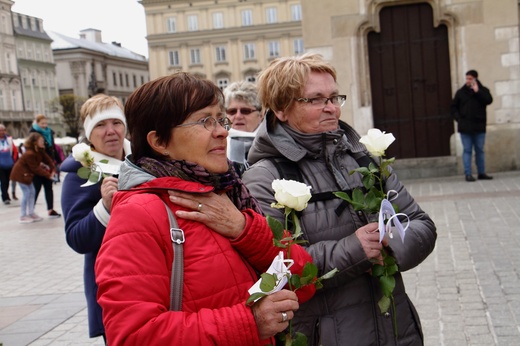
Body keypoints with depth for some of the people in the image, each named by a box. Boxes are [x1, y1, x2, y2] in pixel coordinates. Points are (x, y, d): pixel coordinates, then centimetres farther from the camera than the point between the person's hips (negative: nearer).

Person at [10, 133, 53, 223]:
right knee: (26, 192, -9)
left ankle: (31, 213, 18)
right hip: (21, 174, -9)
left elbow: (47, 159, 0)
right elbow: (35, 169, -27)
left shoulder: (40, 151, -3)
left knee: (32, 192, 10)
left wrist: (53, 169, -12)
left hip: (27, 173, 9)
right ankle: (23, 216, -1)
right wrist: (48, 174, -24)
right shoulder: (29, 154, -30)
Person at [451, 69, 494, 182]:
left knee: (480, 150, 9)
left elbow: (489, 100, -13)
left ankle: (481, 173, 18)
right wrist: (458, 118, -4)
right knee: (467, 150, 0)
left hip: (479, 126, 1)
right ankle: (468, 174, 1)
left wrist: (477, 91, -16)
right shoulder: (461, 92, 5)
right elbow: (454, 107, 9)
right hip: (465, 127, -1)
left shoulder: (483, 90, 5)